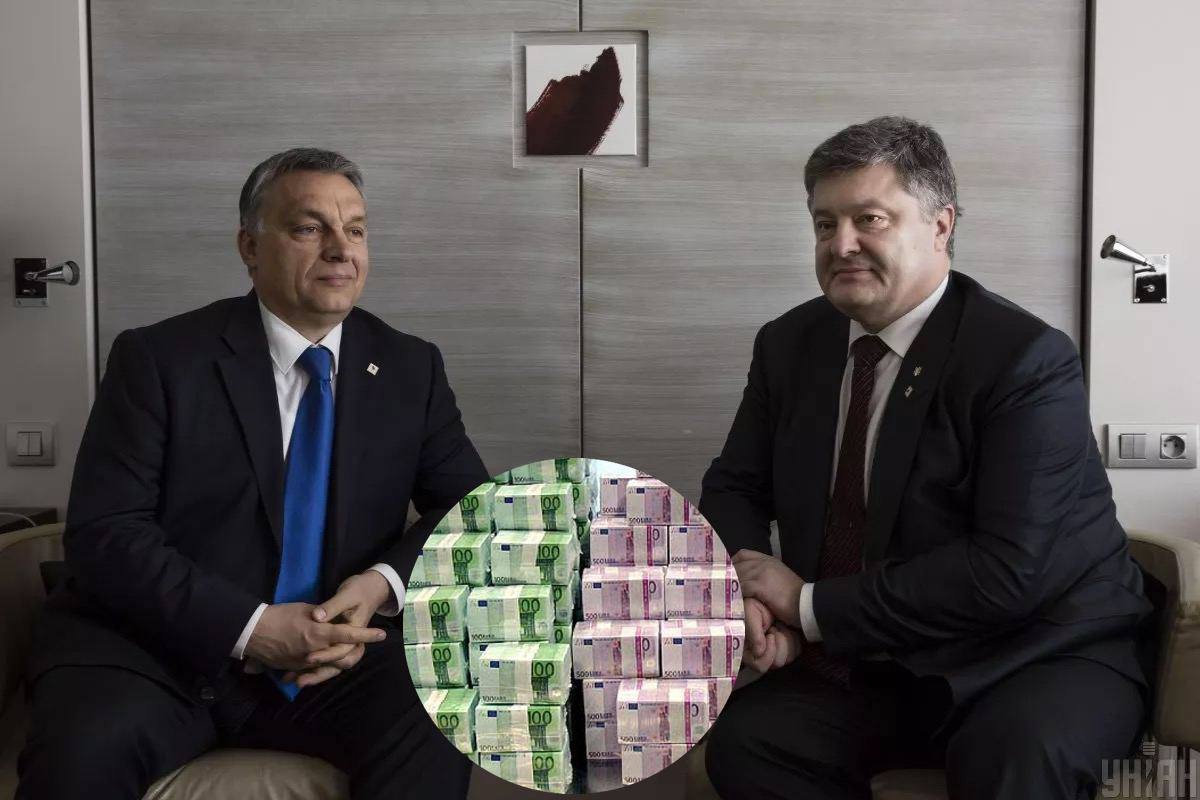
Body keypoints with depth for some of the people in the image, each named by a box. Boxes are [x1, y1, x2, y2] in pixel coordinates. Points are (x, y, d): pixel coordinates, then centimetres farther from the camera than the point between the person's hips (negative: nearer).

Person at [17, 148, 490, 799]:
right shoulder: (157, 358, -3)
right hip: (158, 649, -2)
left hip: (334, 650, 2)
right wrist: (249, 627, -22)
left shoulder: (410, 369, 7)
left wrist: (385, 584, -13)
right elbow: (103, 533, -10)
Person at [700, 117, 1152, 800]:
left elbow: (1009, 571, -24)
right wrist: (750, 594, -11)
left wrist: (812, 605, -20)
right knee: (743, 739, -18)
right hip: (868, 666, 6)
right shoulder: (790, 345, 3)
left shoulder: (1029, 360, -16)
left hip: (1044, 653, -6)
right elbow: (735, 488, 11)